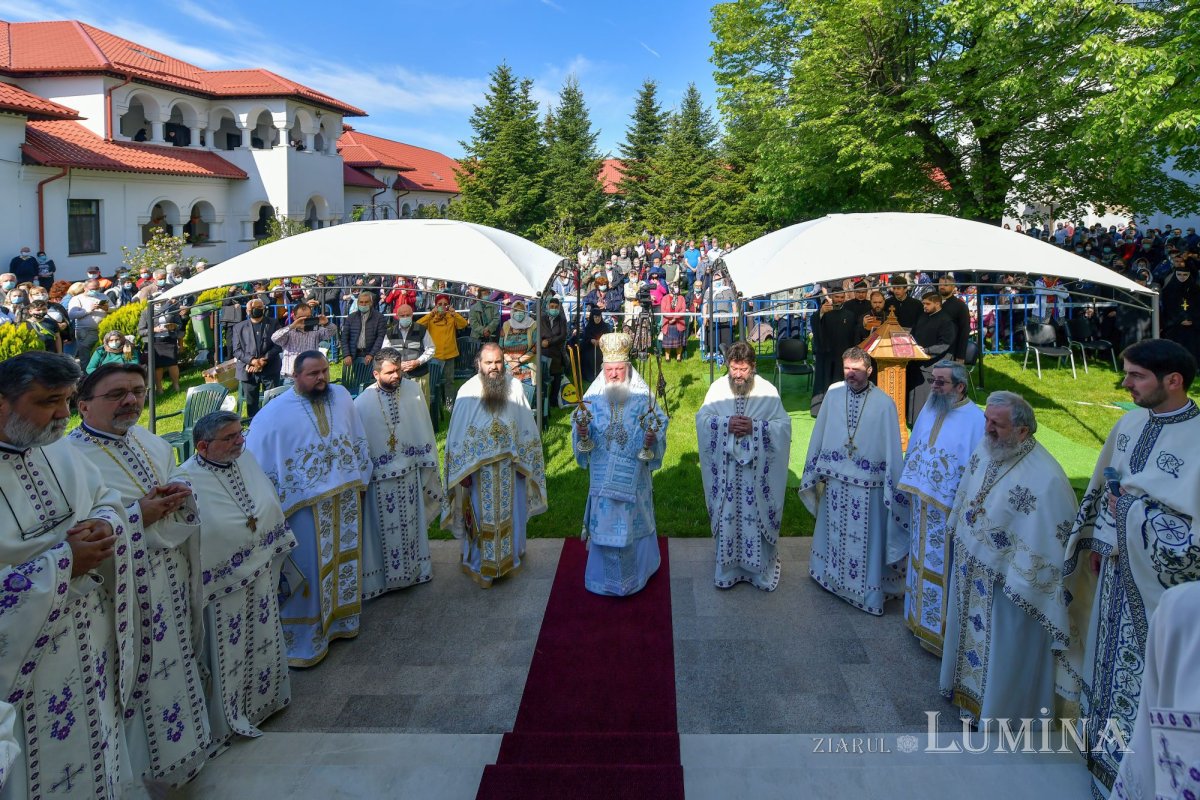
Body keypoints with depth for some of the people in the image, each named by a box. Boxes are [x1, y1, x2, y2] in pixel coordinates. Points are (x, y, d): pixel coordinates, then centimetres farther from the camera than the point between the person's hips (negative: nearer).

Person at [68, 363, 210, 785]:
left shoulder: (155, 445, 7)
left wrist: (179, 497, -7)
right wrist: (140, 516, -25)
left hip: (170, 578, 7)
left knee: (176, 661, 19)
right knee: (137, 678, 6)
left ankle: (179, 749, 37)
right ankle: (142, 768, 26)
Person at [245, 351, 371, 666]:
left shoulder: (341, 396, 0)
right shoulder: (275, 413, -13)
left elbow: (358, 439, 11)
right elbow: (256, 461, -9)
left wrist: (360, 480, 13)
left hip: (345, 499, 5)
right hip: (307, 505, -5)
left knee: (344, 560, 18)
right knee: (309, 571, 4)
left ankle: (340, 618, 38)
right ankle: (303, 638, 19)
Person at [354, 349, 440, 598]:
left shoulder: (413, 390, -5)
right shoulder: (362, 403, -14)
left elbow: (424, 430, 4)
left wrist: (427, 464, 8)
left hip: (411, 472, 3)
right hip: (381, 478, -3)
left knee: (412, 524, 18)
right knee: (385, 529, 9)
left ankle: (414, 567, 36)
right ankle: (383, 575, 24)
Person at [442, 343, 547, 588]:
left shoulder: (515, 387, -9)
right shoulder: (468, 392, -13)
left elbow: (526, 429, 0)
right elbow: (458, 436, -6)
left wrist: (524, 462, 1)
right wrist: (463, 472, -5)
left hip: (509, 466, 2)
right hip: (479, 468, -2)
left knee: (510, 514, 16)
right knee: (483, 517, 9)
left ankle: (509, 557, 36)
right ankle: (480, 565, 25)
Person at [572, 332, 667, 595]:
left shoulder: (642, 397, -4)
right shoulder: (593, 397, -1)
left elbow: (659, 426, -6)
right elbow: (581, 432, -1)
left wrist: (652, 440, -26)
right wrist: (582, 434, -23)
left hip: (633, 474, -1)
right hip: (604, 474, 1)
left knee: (633, 520, 10)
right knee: (605, 521, 8)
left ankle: (636, 571, 29)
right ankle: (607, 574, 24)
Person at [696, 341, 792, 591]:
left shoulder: (767, 390, -7)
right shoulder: (718, 388, -2)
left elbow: (784, 424, -9)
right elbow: (702, 418, -2)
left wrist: (755, 427, -22)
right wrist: (726, 424, -18)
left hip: (757, 467, -1)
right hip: (726, 466, 2)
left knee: (757, 516, 8)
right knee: (727, 516, 11)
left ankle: (761, 569, 25)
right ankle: (727, 568, 27)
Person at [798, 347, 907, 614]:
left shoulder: (884, 403, -13)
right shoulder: (833, 393, -4)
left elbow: (892, 449, -10)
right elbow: (819, 434, 5)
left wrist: (894, 489, -10)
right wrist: (814, 472, 10)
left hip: (868, 485, -3)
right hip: (835, 480, 3)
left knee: (866, 537, 7)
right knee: (835, 531, 19)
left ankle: (868, 589, 24)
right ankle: (834, 577, 40)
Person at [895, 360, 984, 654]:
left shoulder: (974, 419, -17)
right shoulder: (927, 411, 4)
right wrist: (910, 487, 15)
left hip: (949, 510, -7)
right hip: (922, 507, 7)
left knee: (945, 568, 4)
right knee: (922, 560, 19)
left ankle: (943, 629, 18)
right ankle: (921, 618, 35)